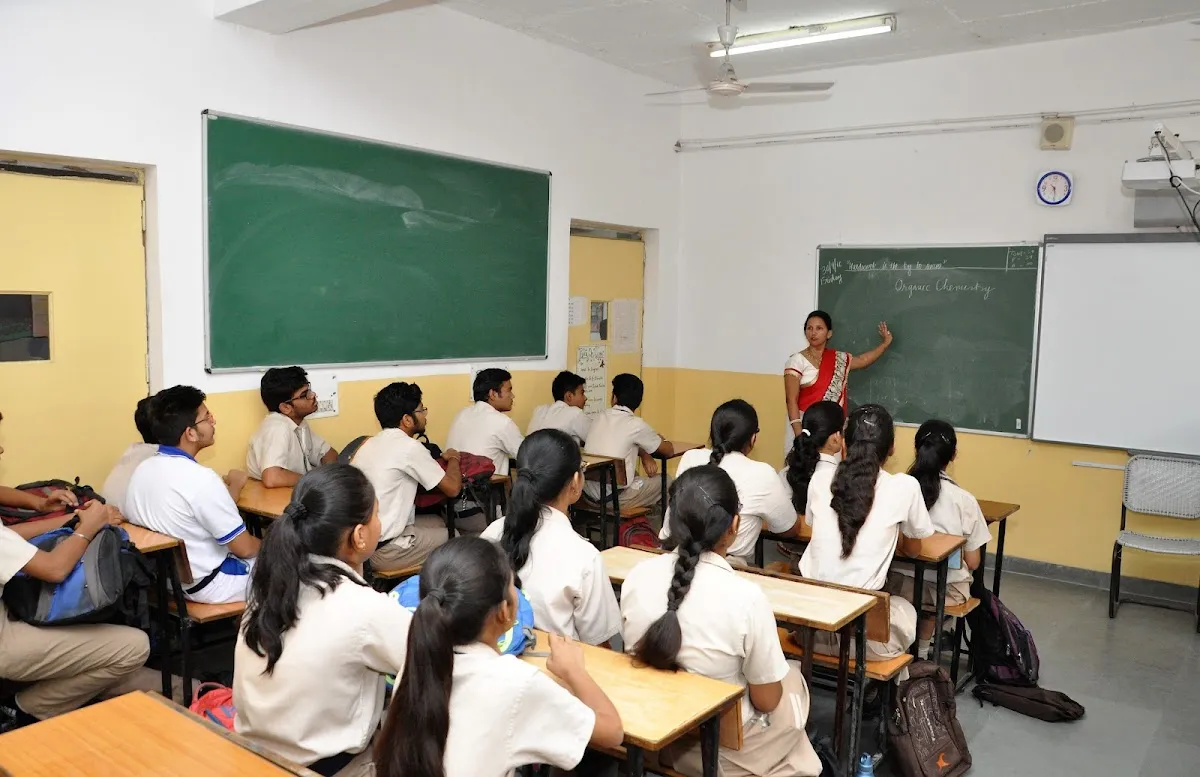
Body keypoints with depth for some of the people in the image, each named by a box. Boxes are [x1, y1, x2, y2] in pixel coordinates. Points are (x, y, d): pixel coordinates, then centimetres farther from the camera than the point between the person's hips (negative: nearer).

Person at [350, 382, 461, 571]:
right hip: (384, 550, -8)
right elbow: (452, 488, -9)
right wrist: (453, 458, 11)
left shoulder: (369, 444, 7)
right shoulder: (409, 447, -17)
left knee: (437, 521, 24)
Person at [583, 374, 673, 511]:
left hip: (588, 494, 6)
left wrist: (644, 454, 8)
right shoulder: (636, 424, -11)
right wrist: (660, 439, 25)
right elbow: (668, 450, 3)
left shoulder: (600, 418, 6)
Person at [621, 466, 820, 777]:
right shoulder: (745, 597, -27)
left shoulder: (636, 576, -14)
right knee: (793, 678, 25)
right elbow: (766, 700, -14)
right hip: (723, 749, -4)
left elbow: (641, 656, 3)